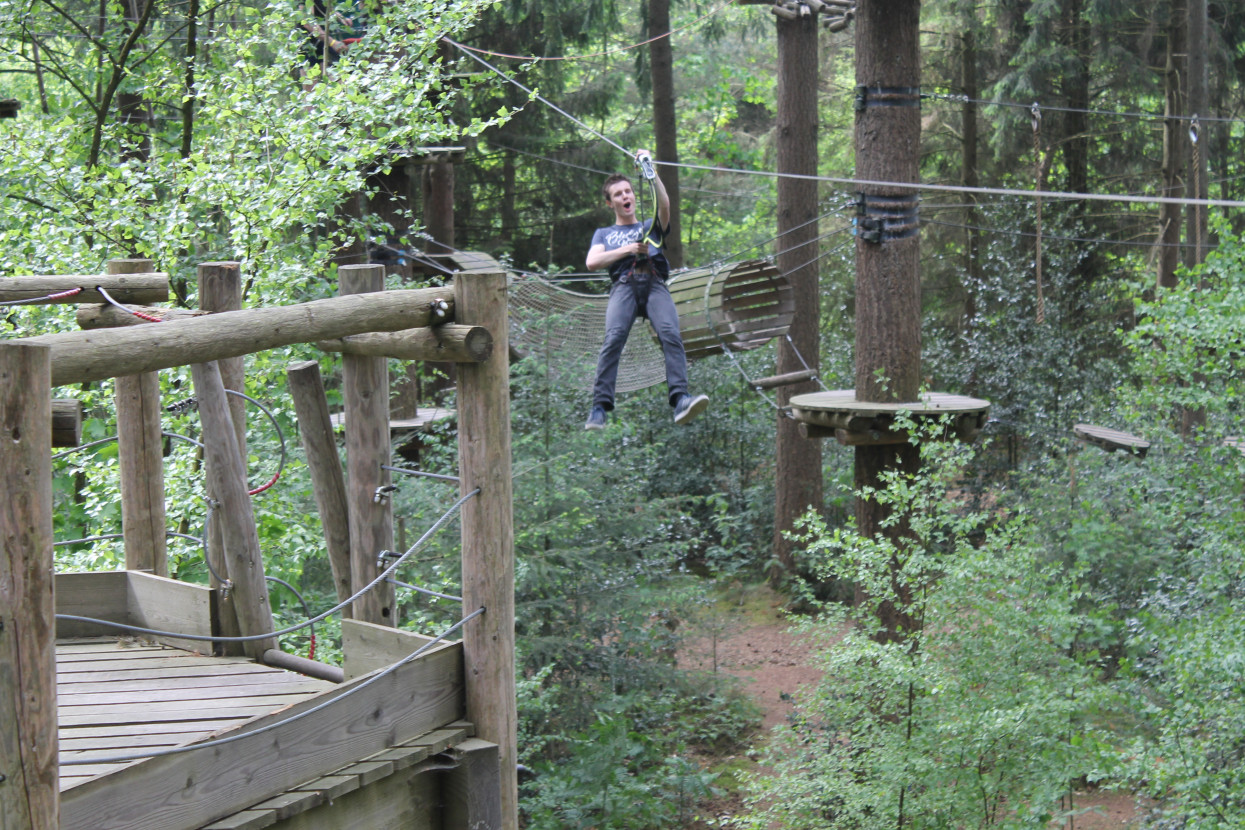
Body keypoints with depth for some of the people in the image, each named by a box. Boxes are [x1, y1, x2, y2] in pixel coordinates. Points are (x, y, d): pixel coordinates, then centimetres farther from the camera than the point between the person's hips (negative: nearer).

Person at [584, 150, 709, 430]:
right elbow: (592, 262, 13)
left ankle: (681, 400, -45)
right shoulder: (604, 234, 33)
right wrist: (627, 249, 4)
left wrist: (651, 172, 3)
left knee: (671, 334, -29)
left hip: (655, 283, 1)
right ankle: (599, 408, -37)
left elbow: (664, 205, 10)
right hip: (623, 285, -1)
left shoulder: (651, 227, 33)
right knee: (614, 337, -30)